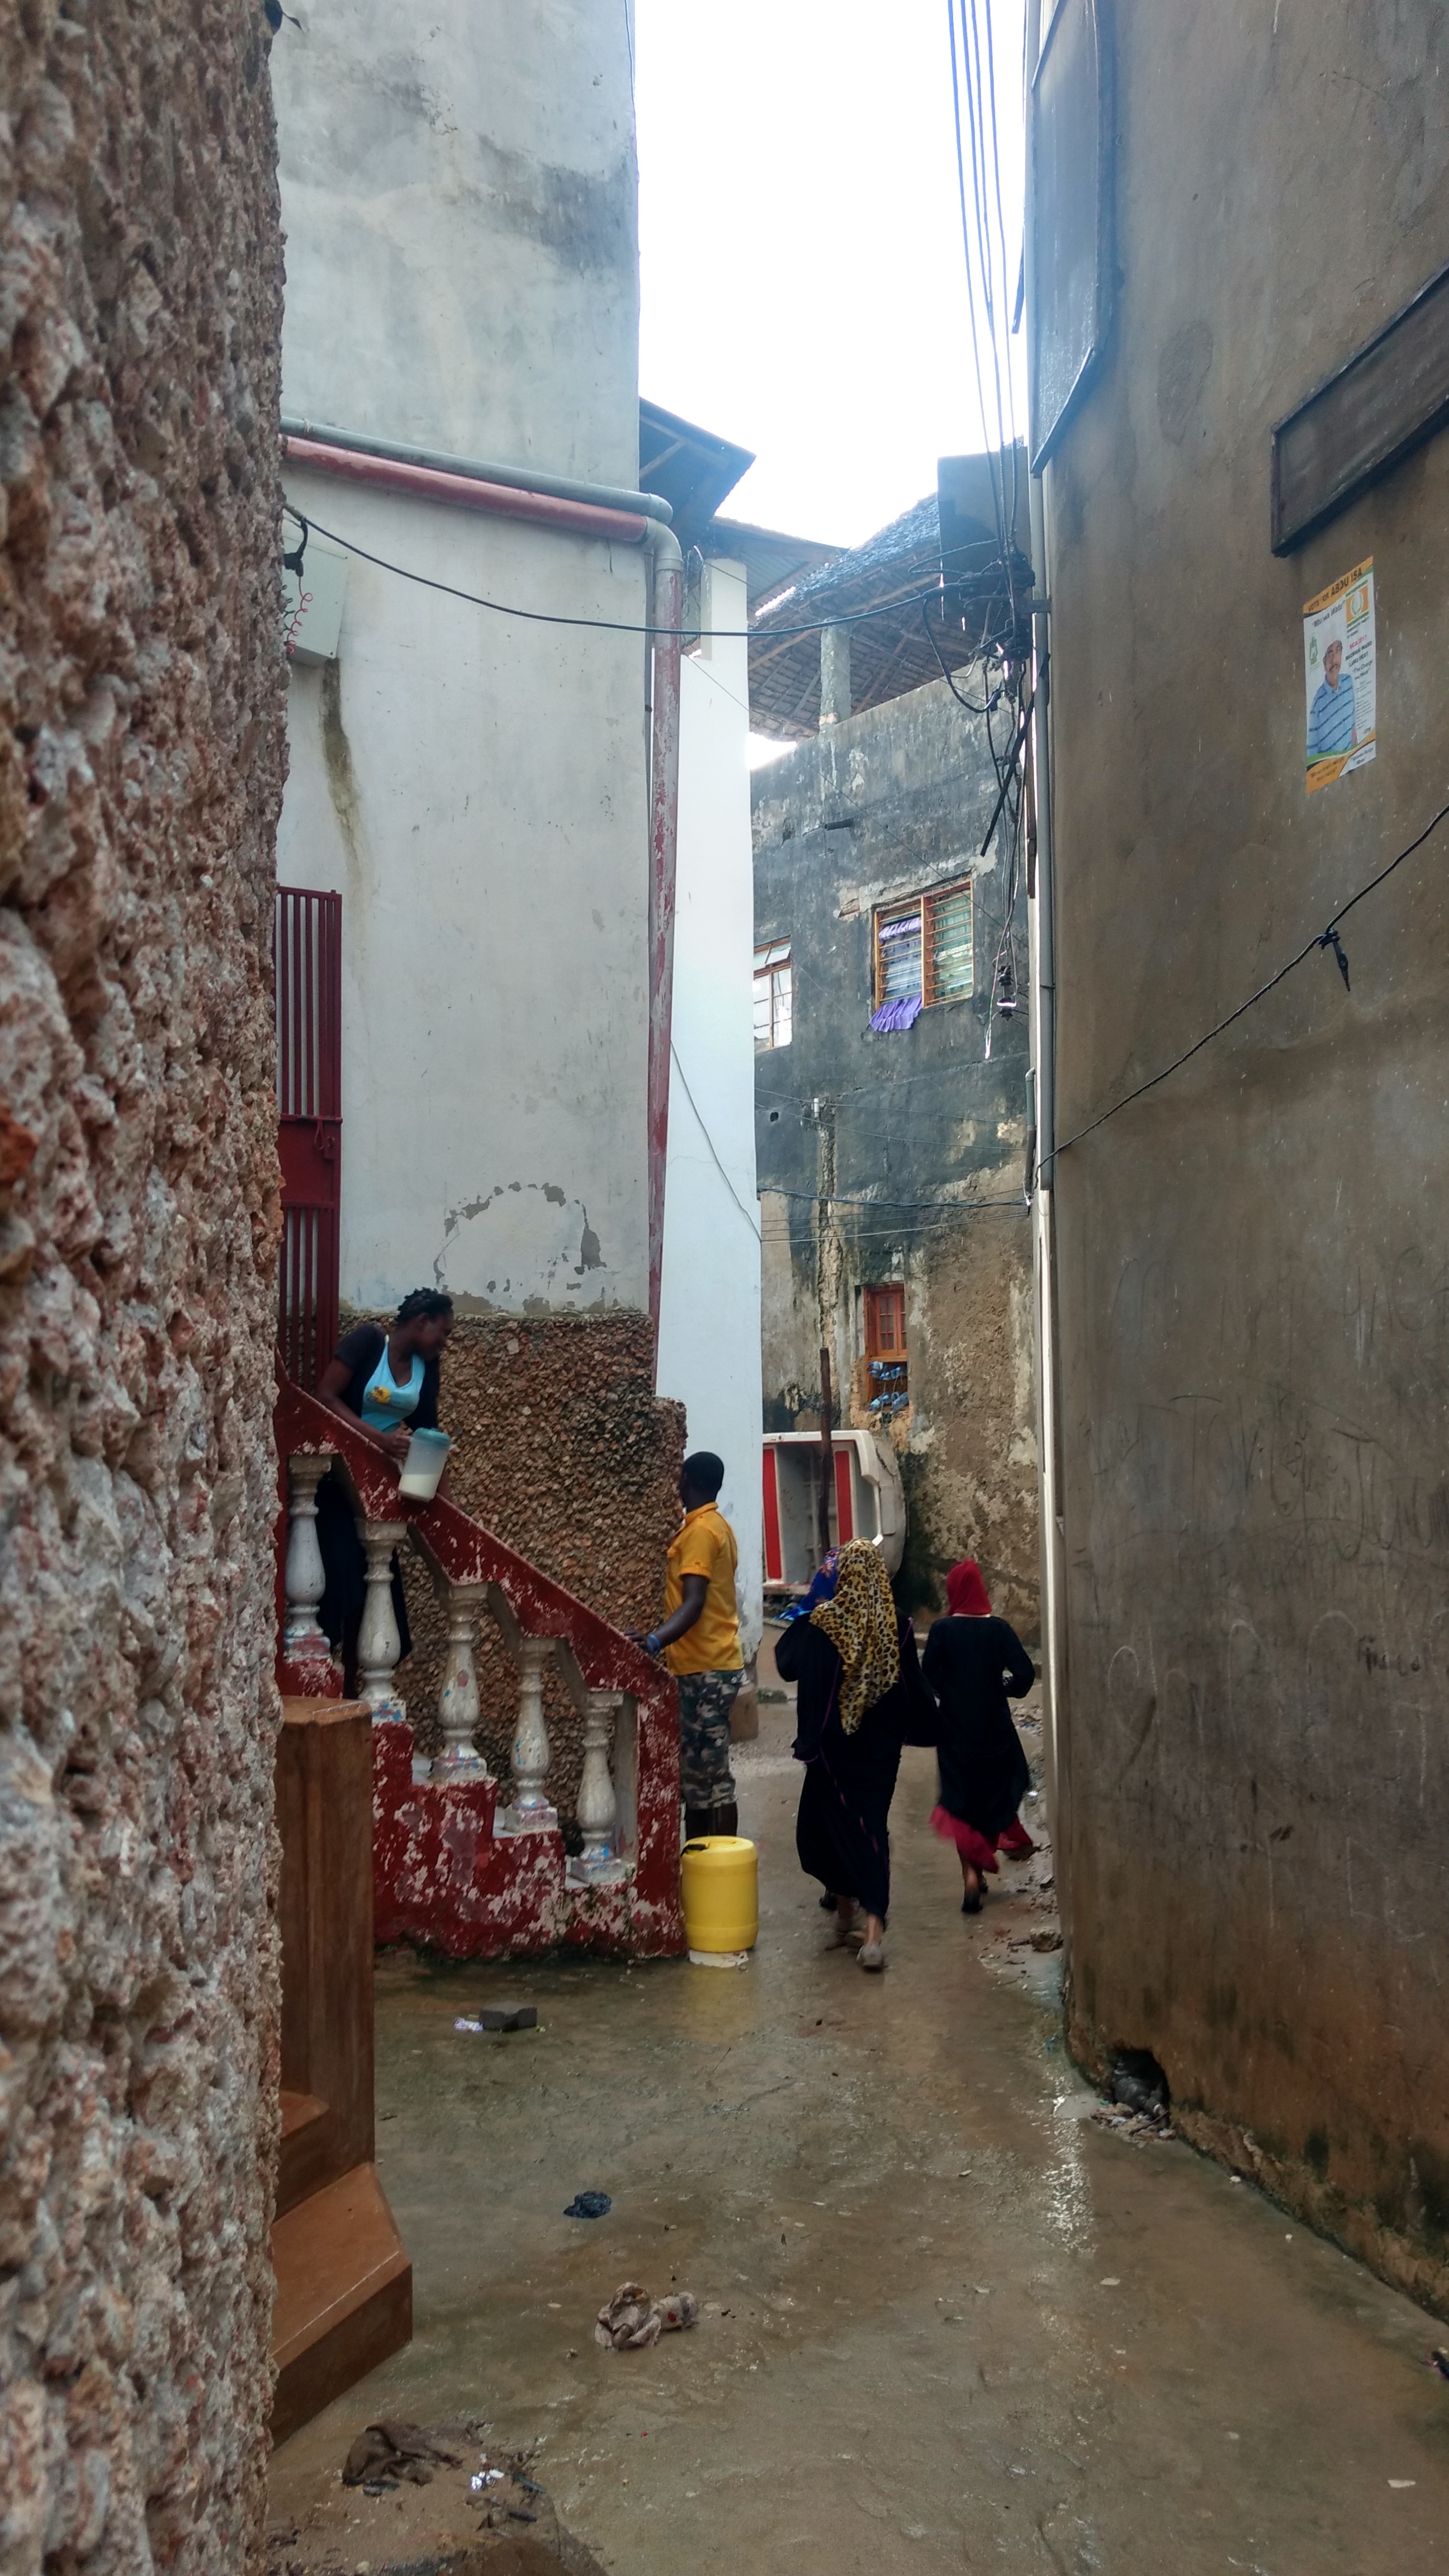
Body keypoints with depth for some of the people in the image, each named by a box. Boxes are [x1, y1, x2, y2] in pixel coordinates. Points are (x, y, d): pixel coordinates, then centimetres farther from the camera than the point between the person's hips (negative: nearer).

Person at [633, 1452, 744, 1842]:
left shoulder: (699, 1531, -16)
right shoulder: (717, 1526, 14)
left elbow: (693, 1605, -27)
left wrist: (654, 1642, -42)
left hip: (705, 1670, -10)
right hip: (711, 1664, 10)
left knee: (712, 1776, -6)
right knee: (696, 1771, 12)